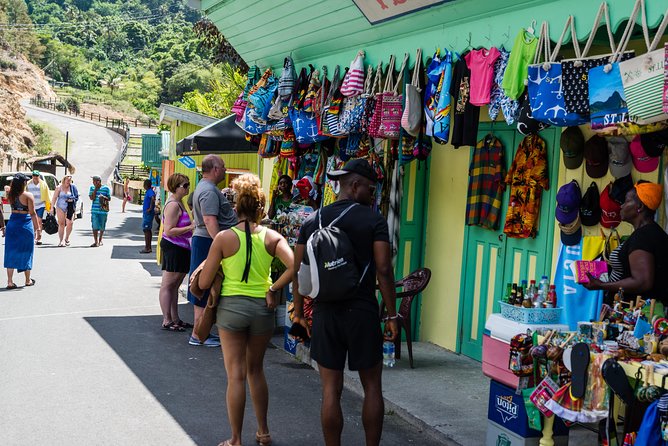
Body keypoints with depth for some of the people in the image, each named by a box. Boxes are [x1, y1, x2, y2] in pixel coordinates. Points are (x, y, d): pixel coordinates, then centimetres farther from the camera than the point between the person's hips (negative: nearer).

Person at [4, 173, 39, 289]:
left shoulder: (10, 195, 1)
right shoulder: (28, 195, -12)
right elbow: (32, 213, -12)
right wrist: (36, 228, -6)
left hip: (12, 223, 4)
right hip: (25, 224, -4)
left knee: (11, 252, 7)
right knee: (25, 252, 9)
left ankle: (10, 281, 3)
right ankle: (28, 280, 21)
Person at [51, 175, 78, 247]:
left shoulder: (72, 187, 7)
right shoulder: (59, 187, 4)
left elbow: (76, 197, 14)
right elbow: (54, 198, 4)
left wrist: (72, 199, -3)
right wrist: (52, 207, -1)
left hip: (69, 208, 1)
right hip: (60, 208, -1)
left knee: (70, 223, -9)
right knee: (61, 224, 0)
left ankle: (67, 238, 11)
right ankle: (61, 240, 5)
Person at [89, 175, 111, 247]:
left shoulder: (106, 188, 0)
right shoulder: (92, 188, 6)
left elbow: (109, 199, 4)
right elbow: (92, 198, -4)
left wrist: (103, 197, -17)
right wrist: (96, 189, -7)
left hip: (103, 210, -1)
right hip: (95, 210, 1)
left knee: (102, 227, 8)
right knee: (95, 226, -6)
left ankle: (100, 240, 25)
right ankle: (95, 241, -2)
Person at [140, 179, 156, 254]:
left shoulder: (150, 192, -17)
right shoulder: (148, 192, 14)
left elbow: (153, 198, -36)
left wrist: (150, 208, -28)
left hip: (148, 214, -10)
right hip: (146, 213, 10)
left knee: (146, 230, -8)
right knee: (148, 230, 13)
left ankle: (147, 248, -7)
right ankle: (149, 247, 18)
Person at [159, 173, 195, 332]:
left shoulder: (179, 202, 15)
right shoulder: (173, 205, -16)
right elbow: (169, 231, -22)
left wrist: (192, 225, 9)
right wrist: (190, 228, -21)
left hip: (180, 248, 10)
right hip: (173, 247, -10)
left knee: (175, 285, 14)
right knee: (167, 285, -4)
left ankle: (175, 319, 20)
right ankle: (167, 321, 0)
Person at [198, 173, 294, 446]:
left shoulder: (224, 238, -9)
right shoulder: (272, 237, -4)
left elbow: (203, 283, -8)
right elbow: (294, 267, -19)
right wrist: (274, 290, -7)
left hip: (231, 306, -3)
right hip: (263, 307, 3)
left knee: (236, 375, 5)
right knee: (256, 370, 21)